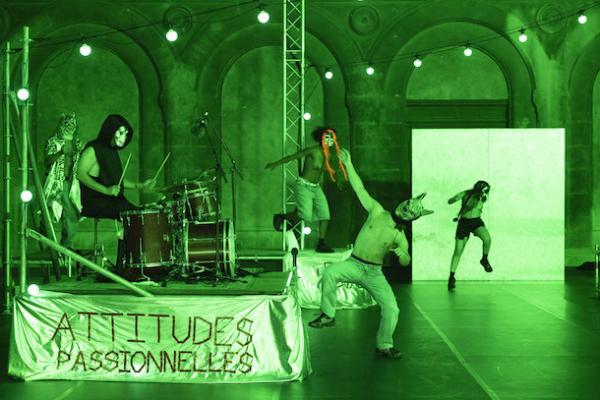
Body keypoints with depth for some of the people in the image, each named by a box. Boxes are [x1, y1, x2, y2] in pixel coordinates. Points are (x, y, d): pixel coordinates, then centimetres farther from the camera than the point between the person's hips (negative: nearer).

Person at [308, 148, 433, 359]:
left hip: (374, 272, 1)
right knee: (330, 273, -32)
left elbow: (406, 262, 3)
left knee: (391, 307, -10)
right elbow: (360, 189, -4)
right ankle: (327, 315, -15)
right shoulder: (377, 212, -5)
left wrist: (402, 254, -22)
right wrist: (348, 164, -8)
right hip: (353, 264, -1)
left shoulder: (400, 237, -4)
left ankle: (384, 345, 15)